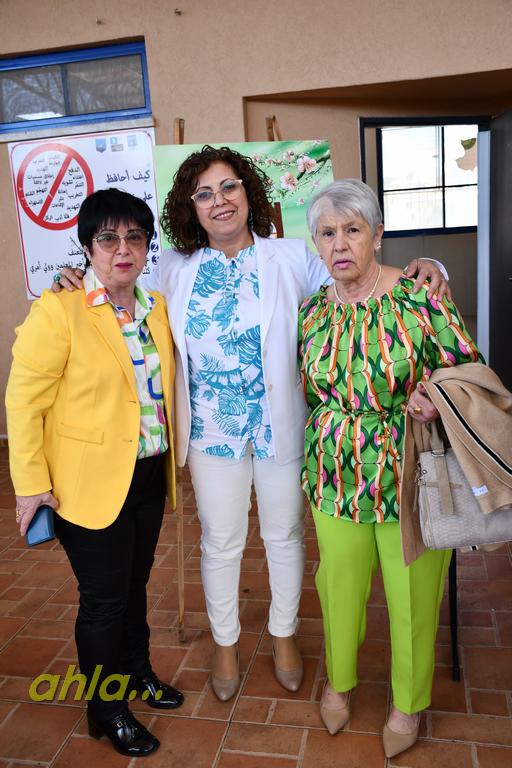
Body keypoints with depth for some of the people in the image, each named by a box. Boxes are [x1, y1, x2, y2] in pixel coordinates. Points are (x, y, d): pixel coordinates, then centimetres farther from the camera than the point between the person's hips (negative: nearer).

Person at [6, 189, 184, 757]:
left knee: (134, 584, 22)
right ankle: (106, 711, 32)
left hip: (149, 476, 6)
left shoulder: (156, 308, 5)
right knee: (104, 598, 9)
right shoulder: (58, 309, -15)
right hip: (90, 483, -5)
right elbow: (23, 401, -14)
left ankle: (138, 675, 46)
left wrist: (171, 461, 10)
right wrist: (31, 483, -15)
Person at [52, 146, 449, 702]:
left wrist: (422, 273, -20)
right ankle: (225, 642, 41)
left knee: (284, 534, 16)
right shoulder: (174, 271, 1)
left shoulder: (292, 259, -5)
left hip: (280, 425, -1)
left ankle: (284, 634, 43)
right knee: (220, 542, 15)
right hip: (212, 429, 1)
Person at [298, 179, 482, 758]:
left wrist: (434, 399, -24)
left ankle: (409, 702, 40)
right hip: (335, 477, 4)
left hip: (410, 476, -3)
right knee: (339, 584, 18)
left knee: (412, 592, 12)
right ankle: (339, 680, 47)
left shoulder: (420, 296, -12)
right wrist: (325, 438, 12)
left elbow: (470, 372, -7)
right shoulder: (313, 311, 1)